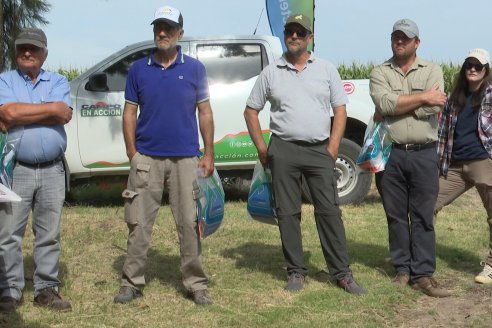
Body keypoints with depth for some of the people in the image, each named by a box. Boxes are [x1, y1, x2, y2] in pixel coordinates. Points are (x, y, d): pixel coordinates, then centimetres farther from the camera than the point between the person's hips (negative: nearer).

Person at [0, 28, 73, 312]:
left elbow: (64, 115, -9)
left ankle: (47, 289, 16)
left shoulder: (58, 82, 10)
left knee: (50, 234, 8)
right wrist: (50, 108, -9)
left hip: (52, 170, 2)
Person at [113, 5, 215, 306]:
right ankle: (132, 283, 13)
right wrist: (132, 152, -2)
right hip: (147, 158, 1)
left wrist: (209, 155, 2)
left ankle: (197, 285, 12)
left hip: (185, 158, -1)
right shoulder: (139, 69, 6)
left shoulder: (194, 68, 5)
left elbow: (205, 112, 6)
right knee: (139, 224, 4)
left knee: (189, 224, 3)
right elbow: (130, 112, 8)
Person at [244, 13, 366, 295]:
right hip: (283, 150, 1)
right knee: (288, 213, 4)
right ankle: (296, 272, 14)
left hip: (319, 150, 0)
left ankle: (342, 273, 5)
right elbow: (251, 111, 12)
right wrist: (261, 148, 4)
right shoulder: (271, 73, 7)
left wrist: (333, 148, -3)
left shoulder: (326, 69, 7)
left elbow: (340, 110, 6)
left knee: (330, 211, -2)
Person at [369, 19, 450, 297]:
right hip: (391, 154, 1)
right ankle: (403, 269, 17)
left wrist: (395, 107, -8)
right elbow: (384, 103, -13)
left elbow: (433, 108, -11)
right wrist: (422, 97, -11)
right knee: (396, 216, 7)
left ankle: (423, 274, 4)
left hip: (424, 154, -1)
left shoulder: (432, 71, 6)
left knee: (423, 217, 0)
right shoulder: (380, 73, 7)